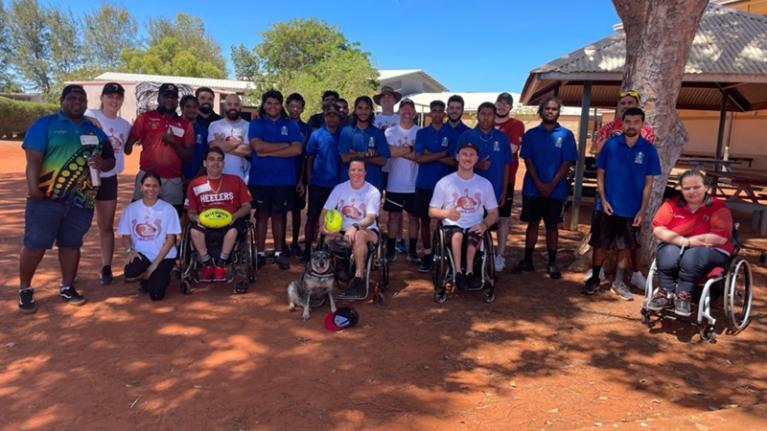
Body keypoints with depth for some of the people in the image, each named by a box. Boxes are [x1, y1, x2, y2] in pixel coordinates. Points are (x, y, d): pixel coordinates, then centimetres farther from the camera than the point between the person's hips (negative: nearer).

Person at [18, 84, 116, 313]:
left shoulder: (95, 130, 14)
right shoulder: (45, 123, 1)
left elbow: (111, 161, 17)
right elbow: (33, 159, -7)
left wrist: (102, 163, -6)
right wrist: (33, 187, -18)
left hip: (81, 200, 4)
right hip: (47, 198, -4)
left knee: (72, 244, 12)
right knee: (35, 244, 0)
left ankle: (67, 287, 25)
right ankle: (25, 289, 15)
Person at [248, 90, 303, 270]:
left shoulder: (291, 126, 8)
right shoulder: (256, 124, 6)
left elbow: (297, 149, -7)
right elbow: (258, 146, -12)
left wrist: (269, 152, -11)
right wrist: (286, 145, -9)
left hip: (284, 179, 1)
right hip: (260, 178, -1)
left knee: (279, 215, 7)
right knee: (262, 214, 5)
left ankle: (278, 252, 14)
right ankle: (260, 252, 11)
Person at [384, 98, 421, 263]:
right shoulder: (390, 131, 3)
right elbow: (390, 151, -14)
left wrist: (400, 151, -13)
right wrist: (411, 148, -11)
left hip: (414, 184, 0)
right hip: (394, 184, 0)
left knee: (413, 217, 7)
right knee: (394, 216, 7)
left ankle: (412, 251, 17)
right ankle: (390, 250, 16)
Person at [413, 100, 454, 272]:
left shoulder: (452, 133, 2)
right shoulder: (422, 133, 6)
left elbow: (455, 161, -7)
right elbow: (419, 158, -7)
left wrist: (431, 156, -12)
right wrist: (442, 154, -11)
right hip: (424, 184, 2)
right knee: (425, 220, 6)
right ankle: (427, 255, 16)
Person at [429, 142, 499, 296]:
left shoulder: (485, 184, 11)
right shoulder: (444, 182, 5)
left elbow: (494, 213, 13)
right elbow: (432, 211, 6)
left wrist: (484, 225, -9)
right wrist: (446, 213, -16)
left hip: (475, 227, 1)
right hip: (452, 226, -1)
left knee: (472, 238, -34)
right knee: (457, 235, -36)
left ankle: (468, 272, -25)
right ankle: (458, 272, -29)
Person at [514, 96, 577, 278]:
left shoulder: (566, 135, 2)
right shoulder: (531, 134, 5)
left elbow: (567, 163, -3)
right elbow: (528, 160, 0)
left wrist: (551, 185, -13)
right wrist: (539, 184, -11)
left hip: (556, 190, -1)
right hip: (532, 188, 1)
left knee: (552, 225, 5)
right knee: (532, 223, 7)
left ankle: (552, 263, 12)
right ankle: (527, 260, 14)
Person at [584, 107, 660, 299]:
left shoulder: (648, 149, -3)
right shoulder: (610, 144, -4)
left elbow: (648, 182, 0)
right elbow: (600, 173, 0)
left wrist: (642, 210, -5)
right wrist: (603, 200, -9)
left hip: (632, 209, 1)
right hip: (608, 206, -1)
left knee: (625, 247, 11)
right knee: (600, 245, 7)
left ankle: (618, 282, 25)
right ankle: (594, 278, 23)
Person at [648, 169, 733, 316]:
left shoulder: (718, 207, -5)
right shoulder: (672, 204, 1)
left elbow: (721, 238, -16)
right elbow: (658, 229, -9)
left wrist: (686, 241, -15)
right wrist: (686, 242, -21)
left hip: (711, 250, -2)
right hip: (674, 247, 2)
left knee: (692, 256, -35)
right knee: (668, 254, -32)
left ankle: (683, 296, -24)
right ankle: (664, 292, -20)